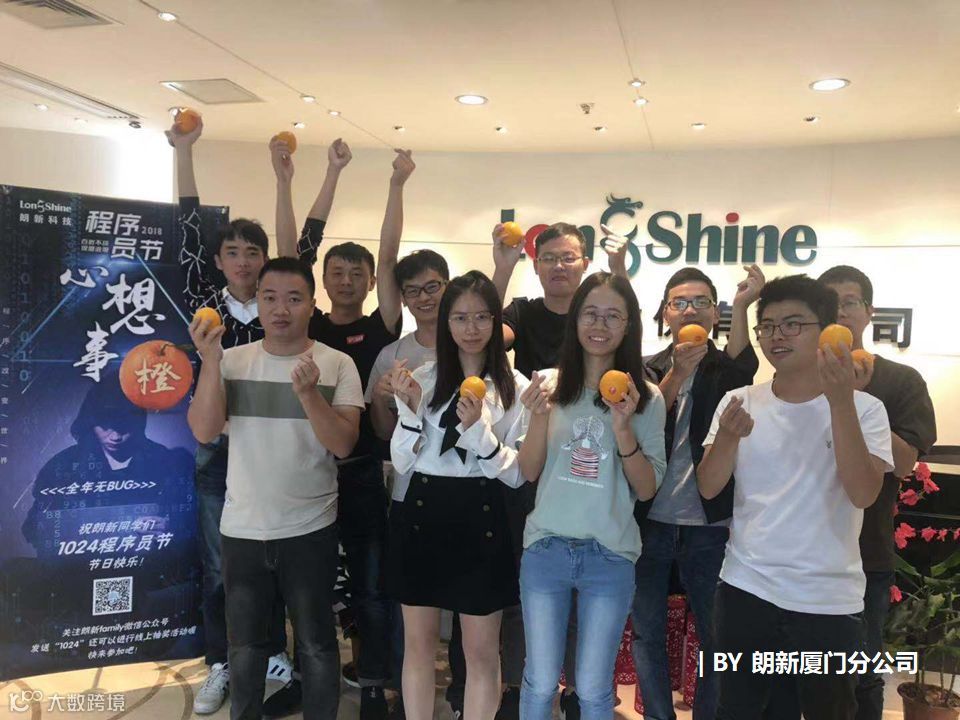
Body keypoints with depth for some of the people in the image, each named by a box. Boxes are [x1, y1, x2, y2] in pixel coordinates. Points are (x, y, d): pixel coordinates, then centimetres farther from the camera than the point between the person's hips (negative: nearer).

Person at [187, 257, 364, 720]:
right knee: (244, 643, 19)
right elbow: (203, 432, -11)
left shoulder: (337, 364, -6)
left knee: (316, 643, 12)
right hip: (240, 529, 2)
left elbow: (343, 444, -14)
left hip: (310, 529, -2)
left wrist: (307, 392, -28)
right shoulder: (232, 360, -1)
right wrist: (210, 362, -21)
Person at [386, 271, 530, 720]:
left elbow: (516, 474, -6)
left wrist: (477, 427, -20)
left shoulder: (514, 386, -3)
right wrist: (411, 408, -13)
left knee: (482, 651, 9)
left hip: (480, 519, -2)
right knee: (419, 641, 15)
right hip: (422, 515, 2)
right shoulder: (423, 379, 3)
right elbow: (402, 463, 2)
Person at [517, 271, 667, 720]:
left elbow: (647, 489, -4)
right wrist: (540, 416, -18)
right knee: (540, 684, 12)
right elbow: (529, 473, 0)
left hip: (611, 557, 0)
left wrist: (623, 428, -19)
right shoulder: (549, 383, -1)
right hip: (546, 549, 1)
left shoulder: (647, 398, -3)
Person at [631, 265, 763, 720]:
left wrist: (741, 307, -34)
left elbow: (743, 371, -21)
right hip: (650, 521, 1)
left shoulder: (724, 369, 3)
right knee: (647, 632, 9)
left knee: (716, 636, 8)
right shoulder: (648, 370, 6)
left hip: (709, 525, -1)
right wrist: (676, 376, -23)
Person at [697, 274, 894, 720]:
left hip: (829, 601, -1)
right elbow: (708, 488, -5)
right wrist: (728, 437, -24)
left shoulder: (864, 408, -5)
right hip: (745, 590, 2)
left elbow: (864, 493, -19)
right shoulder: (739, 401, 1)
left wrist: (840, 402, -26)